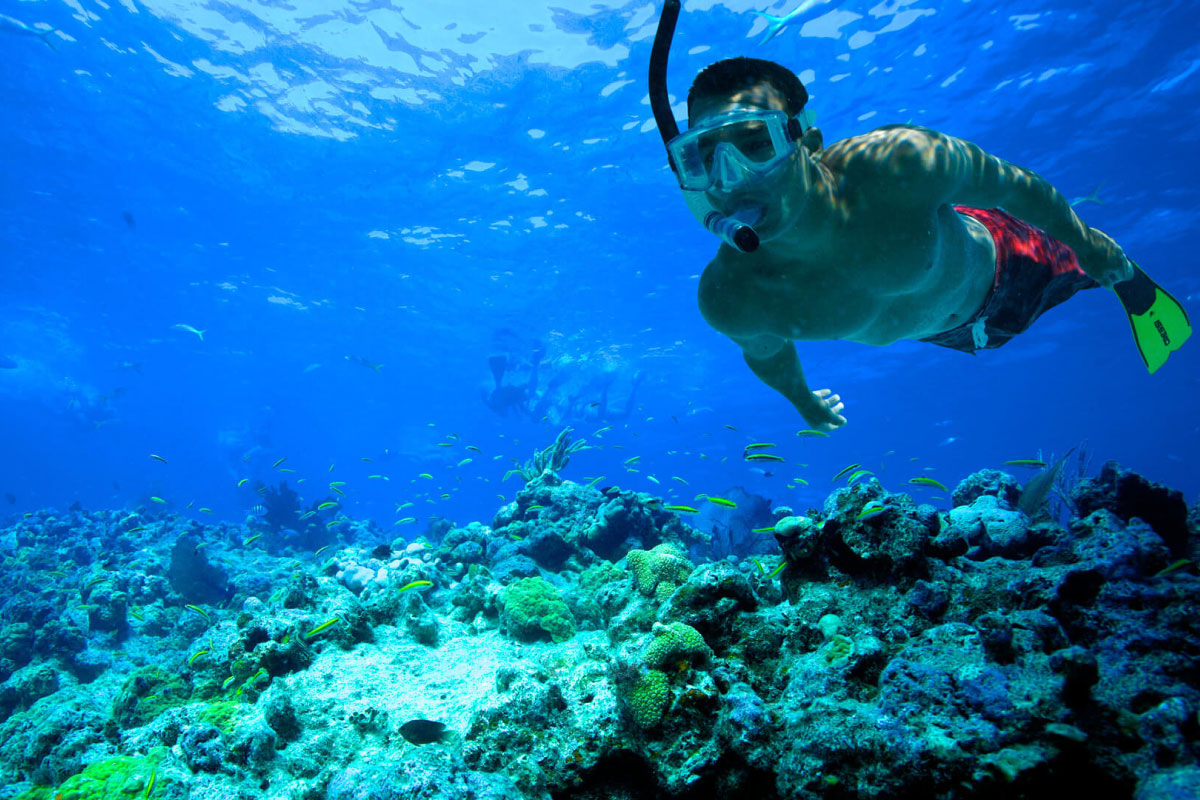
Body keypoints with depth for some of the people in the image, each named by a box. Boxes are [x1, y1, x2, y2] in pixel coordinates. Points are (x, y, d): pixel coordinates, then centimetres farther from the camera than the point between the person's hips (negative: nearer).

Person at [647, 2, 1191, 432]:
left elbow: (1013, 186, -24)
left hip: (998, 264, -3)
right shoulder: (728, 301, -39)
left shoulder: (900, 166, -45)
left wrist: (1090, 245, -7)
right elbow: (767, 353, -14)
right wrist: (805, 402, 6)